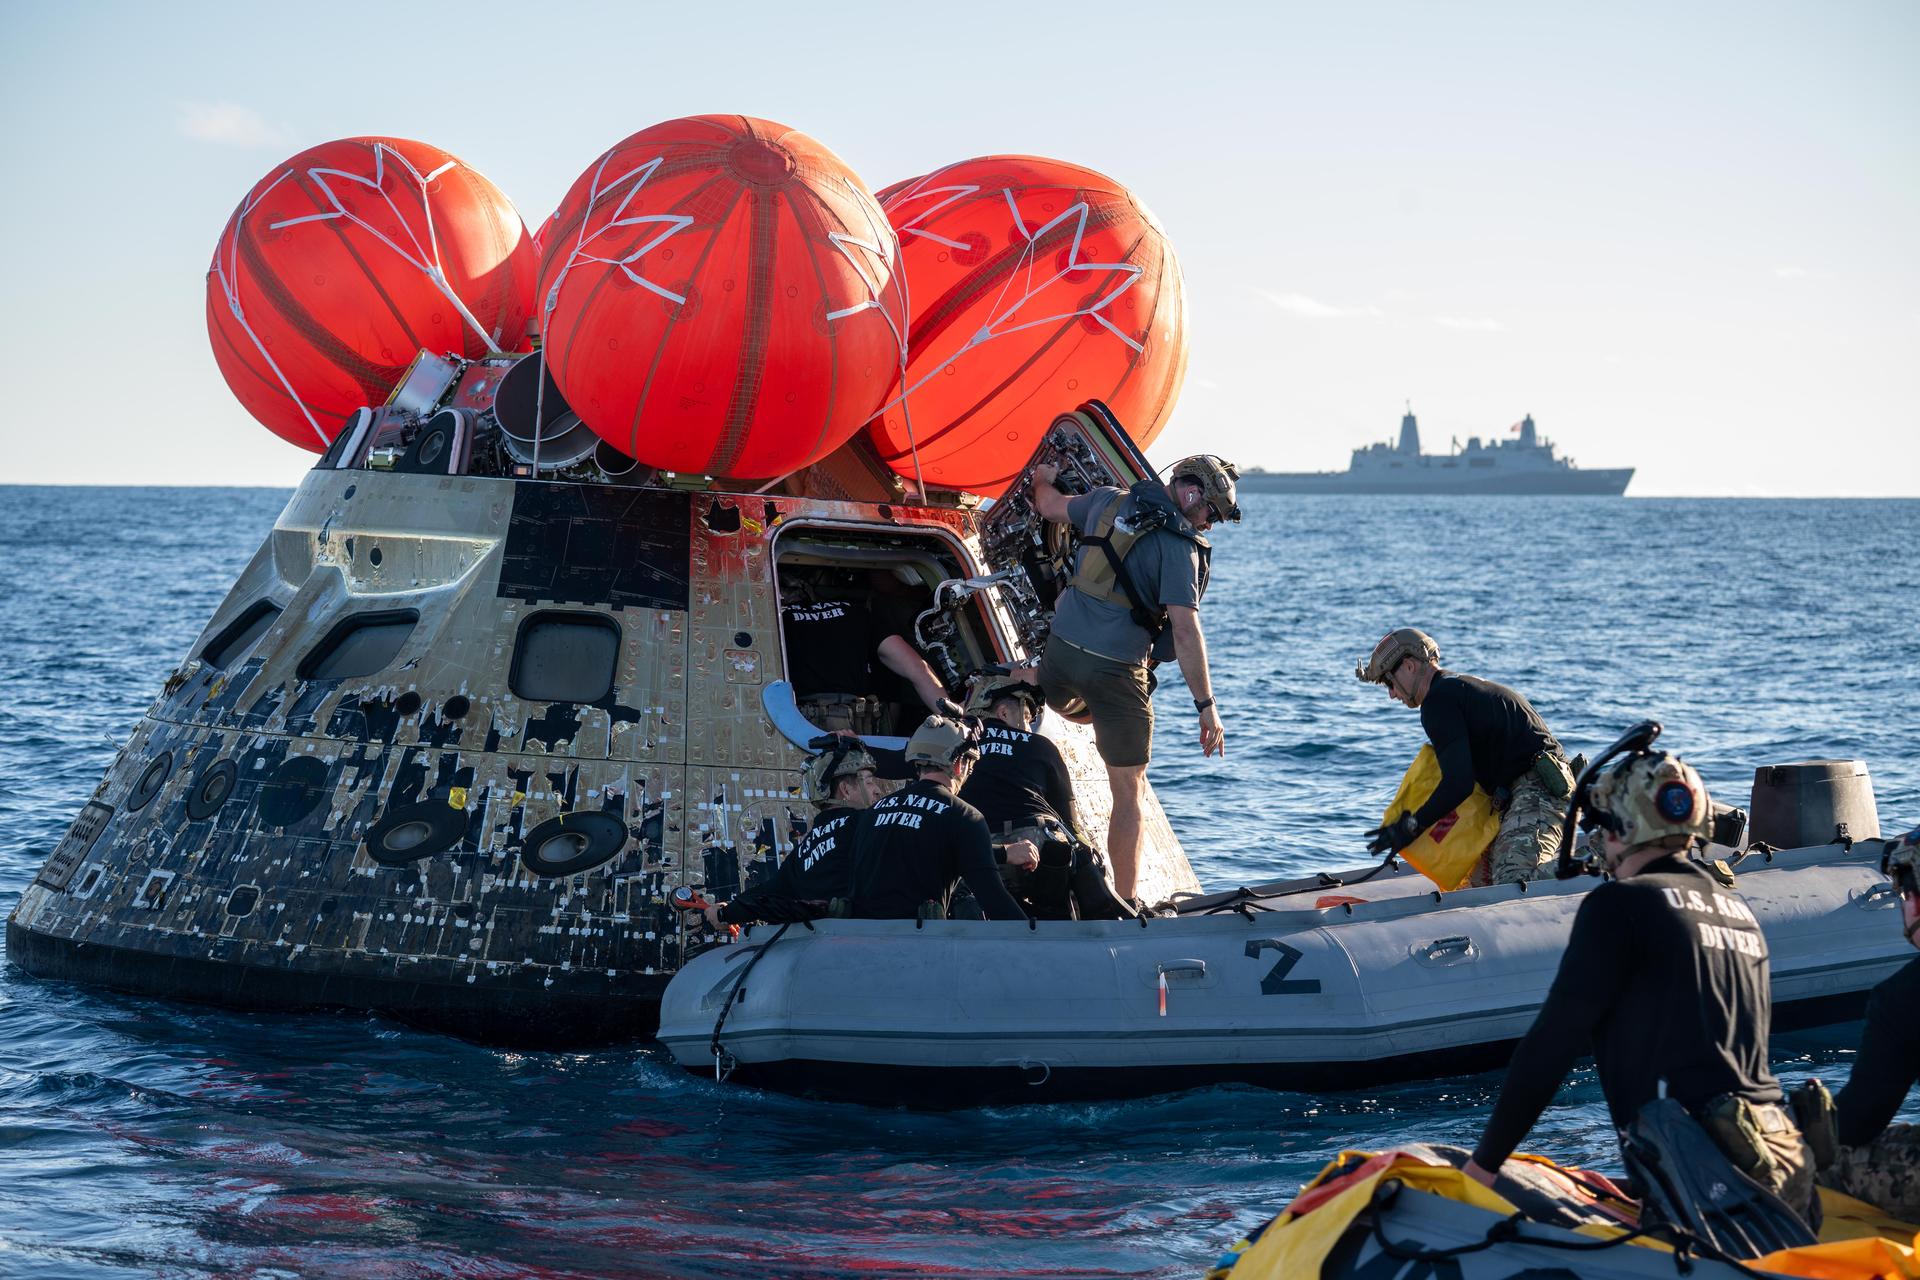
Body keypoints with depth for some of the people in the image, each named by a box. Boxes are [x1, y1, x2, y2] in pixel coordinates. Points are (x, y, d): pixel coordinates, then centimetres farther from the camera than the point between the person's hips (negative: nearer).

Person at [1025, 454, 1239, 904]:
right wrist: (1206, 706, -17)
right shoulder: (1178, 545, -12)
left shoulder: (1108, 501, 6)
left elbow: (1049, 506, 26)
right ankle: (1125, 905, 10)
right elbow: (1185, 630, -19)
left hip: (1062, 647, 5)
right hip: (1115, 671, -5)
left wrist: (1043, 479, 50)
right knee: (1130, 790, 6)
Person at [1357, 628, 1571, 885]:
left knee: (1513, 880, -27)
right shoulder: (1461, 686, 25)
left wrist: (1412, 827, -8)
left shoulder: (1439, 700, -7)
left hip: (1536, 789, -10)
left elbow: (1459, 783, -16)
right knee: (1479, 878, 8)